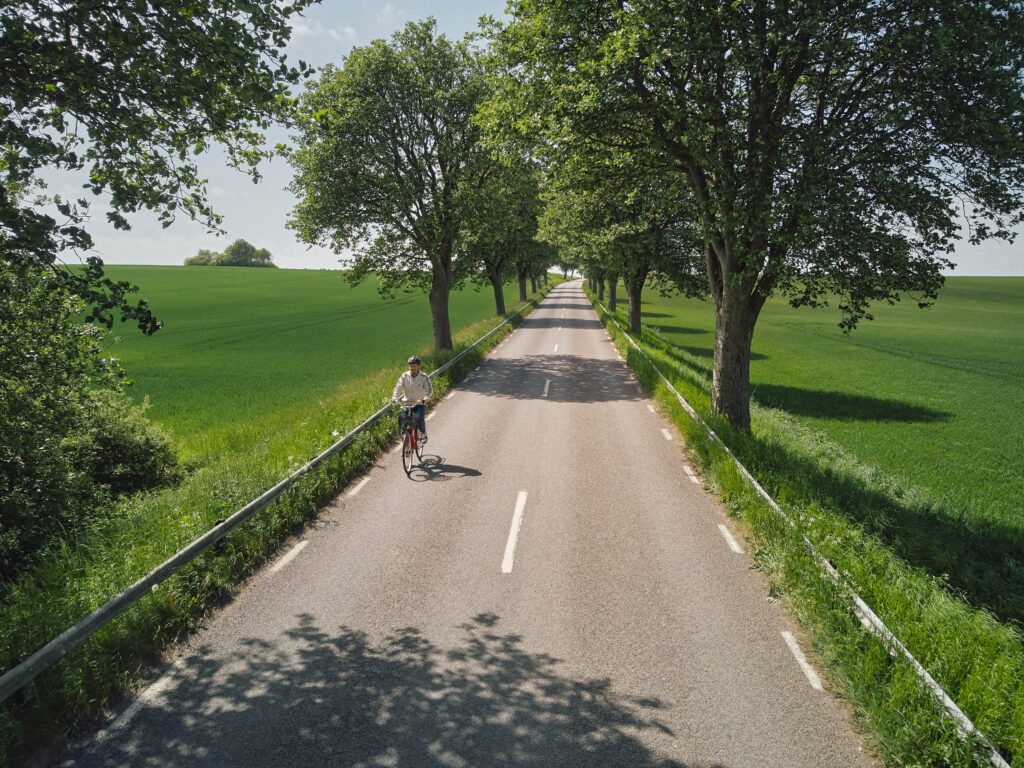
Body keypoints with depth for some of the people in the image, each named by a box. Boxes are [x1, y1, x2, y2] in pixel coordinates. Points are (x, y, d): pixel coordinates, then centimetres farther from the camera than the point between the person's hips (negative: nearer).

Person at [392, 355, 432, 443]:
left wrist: (427, 397, -35)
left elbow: (430, 389, -14)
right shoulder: (404, 376, -2)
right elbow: (398, 387, -8)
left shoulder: (424, 377, -6)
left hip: (420, 404, -2)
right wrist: (394, 397, -27)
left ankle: (423, 434, 4)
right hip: (407, 403, 2)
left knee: (420, 418, -23)